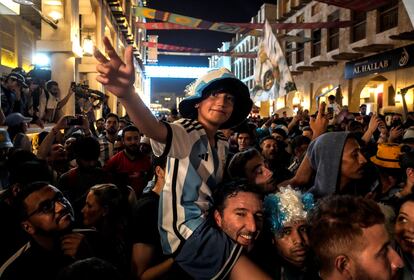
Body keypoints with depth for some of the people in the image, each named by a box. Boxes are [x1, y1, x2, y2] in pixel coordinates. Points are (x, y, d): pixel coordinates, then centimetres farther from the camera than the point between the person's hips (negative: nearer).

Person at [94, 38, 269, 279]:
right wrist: (127, 94, -57)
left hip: (206, 227, 9)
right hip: (187, 233, -9)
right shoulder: (187, 133, -15)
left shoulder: (222, 144, 10)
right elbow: (156, 131, -38)